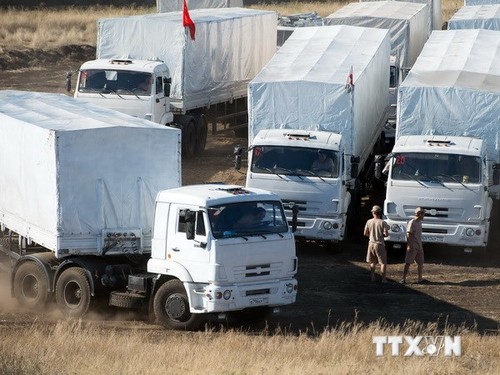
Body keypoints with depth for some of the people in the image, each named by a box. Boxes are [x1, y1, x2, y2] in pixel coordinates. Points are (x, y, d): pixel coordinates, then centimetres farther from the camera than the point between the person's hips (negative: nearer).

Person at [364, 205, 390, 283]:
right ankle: (383, 278, -3)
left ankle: (373, 277, 16)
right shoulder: (382, 223, -11)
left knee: (372, 262, 17)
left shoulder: (369, 222, -2)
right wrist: (381, 235, 8)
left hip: (371, 243, 3)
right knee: (383, 262, 3)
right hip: (379, 244, -3)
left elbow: (365, 233, 3)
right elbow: (386, 234, -14)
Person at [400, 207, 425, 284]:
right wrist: (409, 245, -23)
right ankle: (403, 279, -5)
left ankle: (420, 279, 17)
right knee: (408, 262, -6)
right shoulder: (412, 222, -12)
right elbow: (408, 234, -17)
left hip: (419, 246, 9)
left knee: (420, 263, 9)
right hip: (412, 246, -9)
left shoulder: (419, 222, 14)